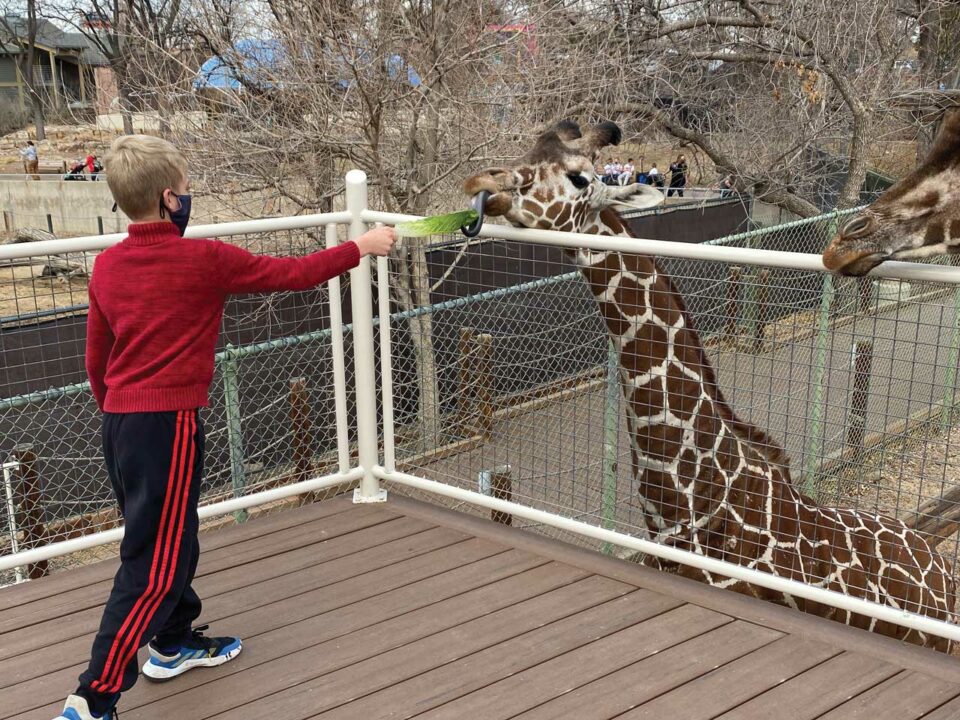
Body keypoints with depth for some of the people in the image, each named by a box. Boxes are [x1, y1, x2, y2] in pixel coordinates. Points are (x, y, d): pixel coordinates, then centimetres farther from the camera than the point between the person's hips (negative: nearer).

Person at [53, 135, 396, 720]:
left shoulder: (107, 266, 6)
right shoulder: (205, 260, -13)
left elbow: (96, 360, 13)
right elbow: (293, 273, -4)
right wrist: (360, 248, 10)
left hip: (120, 422, 8)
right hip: (169, 424, -8)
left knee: (173, 539, 24)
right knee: (154, 566, -2)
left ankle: (175, 644, 40)